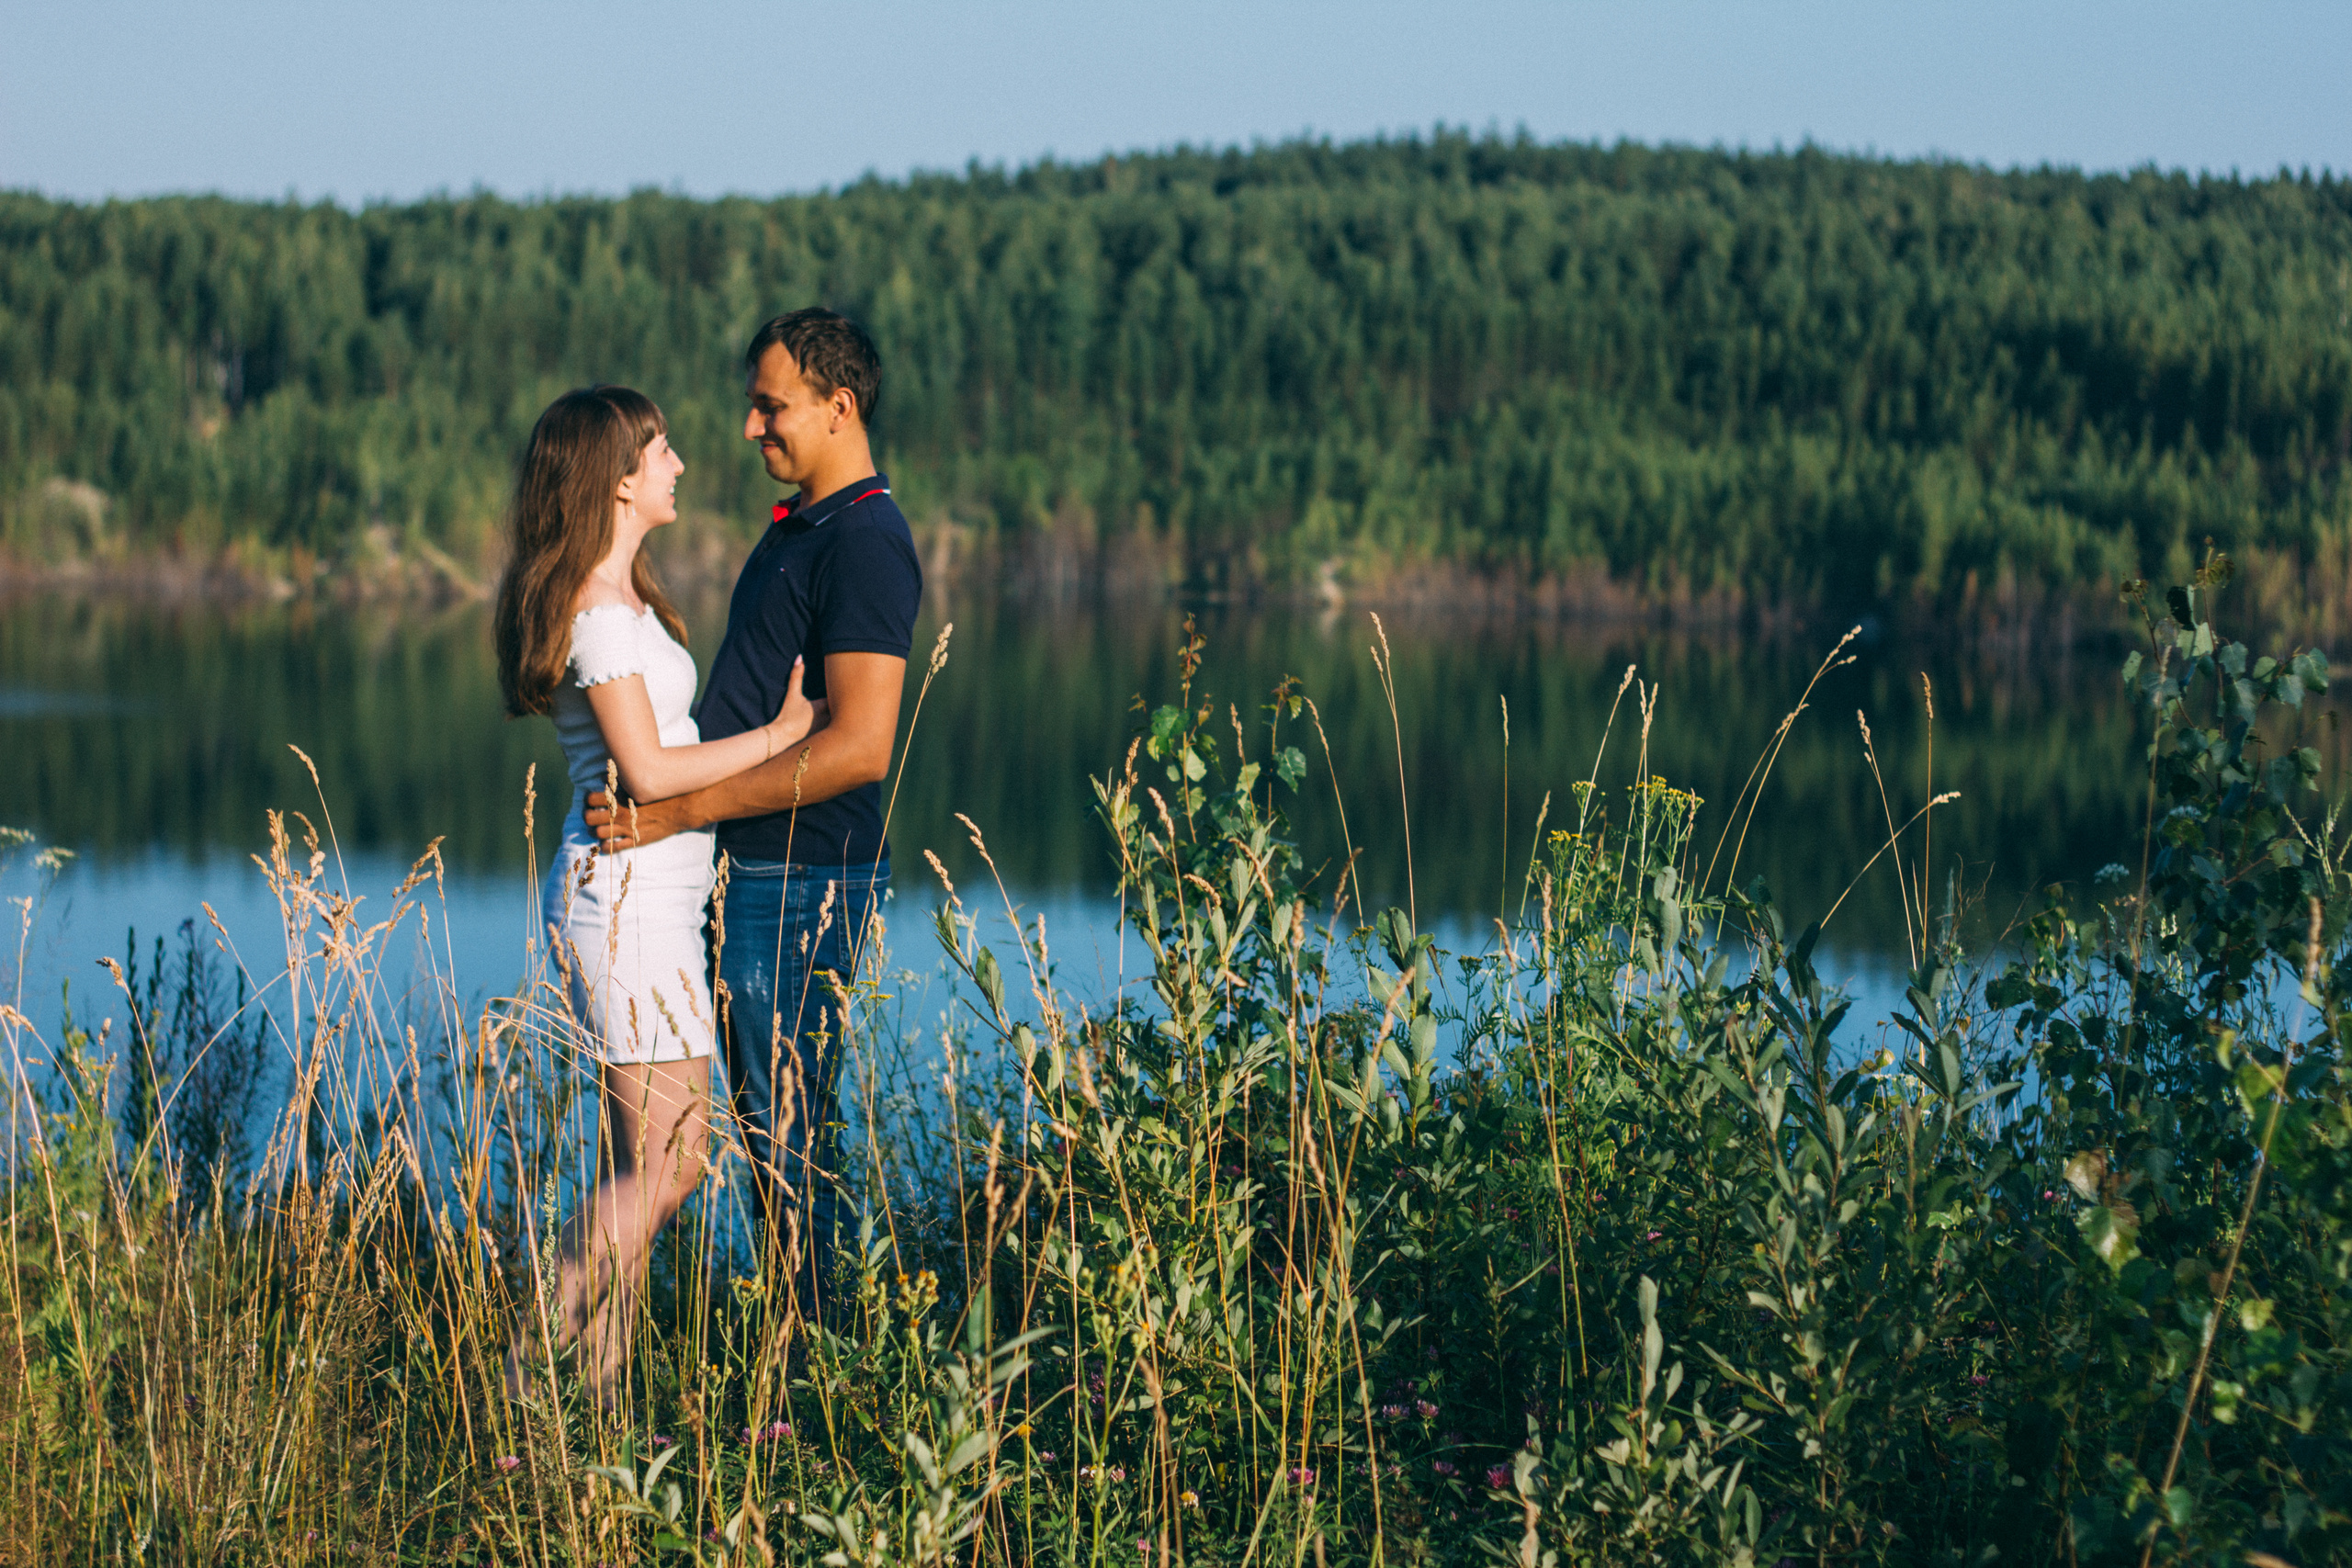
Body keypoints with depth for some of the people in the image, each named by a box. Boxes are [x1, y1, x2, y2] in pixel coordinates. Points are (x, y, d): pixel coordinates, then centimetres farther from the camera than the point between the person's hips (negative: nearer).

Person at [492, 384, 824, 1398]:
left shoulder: (621, 597, 16)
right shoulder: (597, 610, -15)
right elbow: (646, 770, -19)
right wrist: (781, 734, -12)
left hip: (650, 897, 10)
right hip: (625, 892, -10)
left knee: (637, 1168, 9)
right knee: (667, 1164, -9)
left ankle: (596, 1399, 10)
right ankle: (531, 1370, -5)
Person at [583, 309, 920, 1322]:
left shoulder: (864, 545, -16)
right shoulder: (795, 528, 16)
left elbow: (859, 747, -24)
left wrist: (683, 809, -23)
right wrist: (666, 796, 19)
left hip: (801, 880, -10)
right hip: (753, 872, 10)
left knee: (793, 1134, -5)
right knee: (766, 1125, 14)